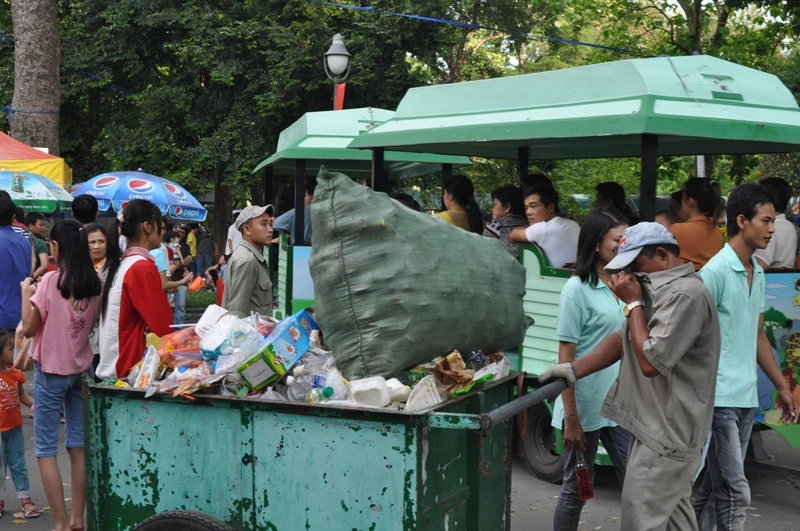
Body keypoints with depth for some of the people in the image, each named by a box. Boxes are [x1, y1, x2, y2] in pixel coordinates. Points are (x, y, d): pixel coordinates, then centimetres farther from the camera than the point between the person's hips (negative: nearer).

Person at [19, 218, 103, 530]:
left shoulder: (50, 281, -16)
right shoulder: (95, 283, -1)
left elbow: (29, 329, -11)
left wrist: (26, 291, 0)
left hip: (51, 371, -5)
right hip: (82, 368, 5)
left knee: (46, 450, 3)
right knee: (78, 447, 11)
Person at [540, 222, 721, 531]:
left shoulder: (685, 295, -20)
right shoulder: (659, 290, 14)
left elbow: (650, 361, -23)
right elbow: (622, 339, 14)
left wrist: (634, 303, -14)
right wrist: (575, 370, 3)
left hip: (668, 431, -10)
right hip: (661, 425, 10)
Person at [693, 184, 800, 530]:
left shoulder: (758, 273, 13)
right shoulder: (716, 271, -13)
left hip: (746, 398, 8)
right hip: (719, 398, -8)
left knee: (717, 486, 14)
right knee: (735, 492, -6)